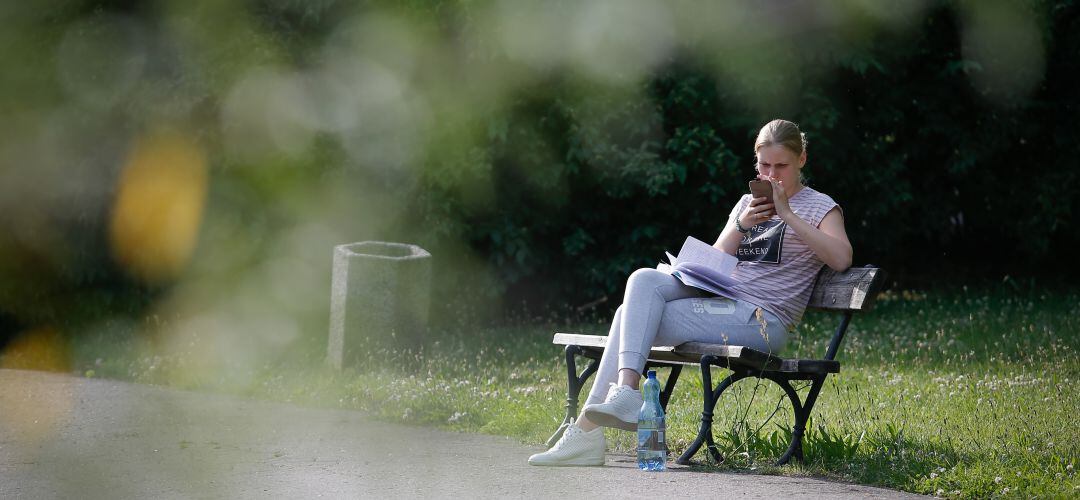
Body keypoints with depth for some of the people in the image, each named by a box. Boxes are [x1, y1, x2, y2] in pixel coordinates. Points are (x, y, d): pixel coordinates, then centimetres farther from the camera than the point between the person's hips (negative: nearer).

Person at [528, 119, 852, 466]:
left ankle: (587, 429, -21)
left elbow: (841, 259, -15)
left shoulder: (820, 207, 5)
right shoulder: (748, 204, 23)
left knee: (633, 317, -18)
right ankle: (624, 392, -28)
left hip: (760, 321, -7)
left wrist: (788, 215, -16)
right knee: (645, 279, -20)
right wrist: (740, 225, -3)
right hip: (720, 302, 7)